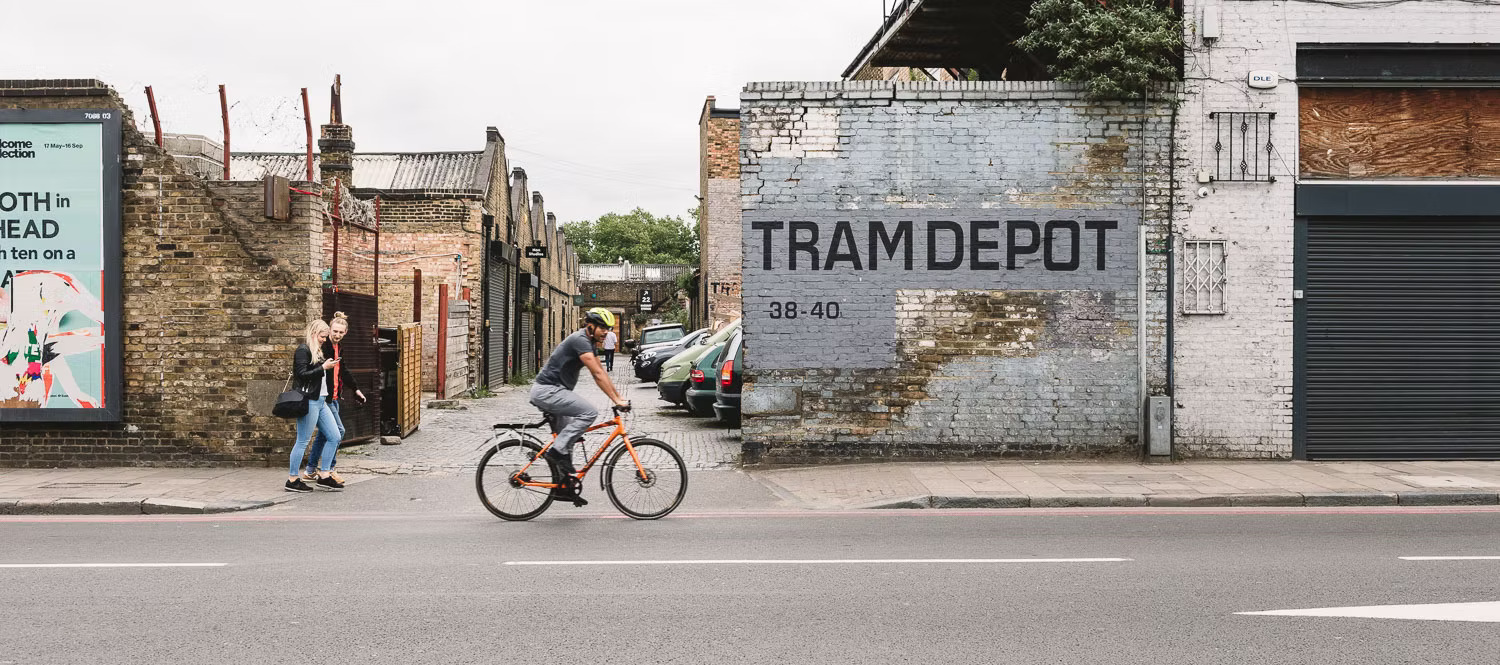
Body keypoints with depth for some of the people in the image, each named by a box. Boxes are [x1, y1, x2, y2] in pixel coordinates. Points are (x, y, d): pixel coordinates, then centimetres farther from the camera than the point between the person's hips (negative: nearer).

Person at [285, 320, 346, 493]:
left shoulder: (316, 351, 19)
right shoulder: (303, 350, -9)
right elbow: (302, 374, -19)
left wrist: (328, 365, 10)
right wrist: (323, 367, -16)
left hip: (320, 401, 10)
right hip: (308, 402, -10)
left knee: (334, 436, 7)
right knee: (303, 441, -4)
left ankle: (324, 476, 12)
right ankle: (292, 480, 5)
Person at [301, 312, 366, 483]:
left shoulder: (338, 349, 15)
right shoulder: (322, 347, -13)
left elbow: (343, 371, 27)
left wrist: (356, 390, 30)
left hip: (334, 398, 9)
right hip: (323, 397, -9)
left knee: (323, 434, 13)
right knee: (338, 431, -11)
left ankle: (310, 471, 21)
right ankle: (329, 470, -2)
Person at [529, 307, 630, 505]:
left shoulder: (588, 342, 14)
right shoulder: (580, 340, -18)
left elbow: (601, 372, 16)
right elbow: (598, 374, -23)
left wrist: (619, 396, 10)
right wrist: (616, 400, -23)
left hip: (551, 391, 11)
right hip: (547, 390, -11)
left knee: (565, 439, 14)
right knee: (589, 412, -22)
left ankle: (564, 487, 19)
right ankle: (557, 450, -16)